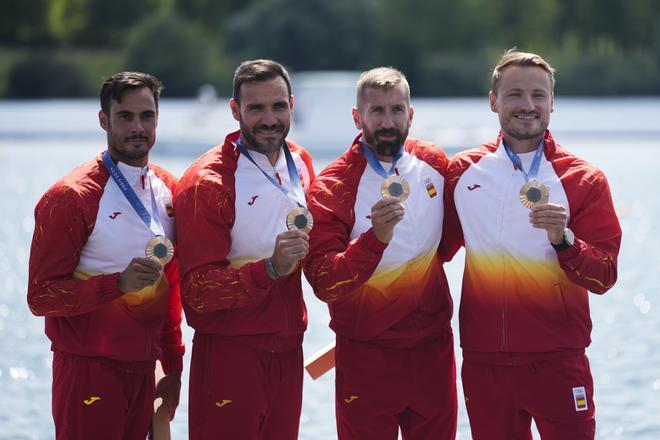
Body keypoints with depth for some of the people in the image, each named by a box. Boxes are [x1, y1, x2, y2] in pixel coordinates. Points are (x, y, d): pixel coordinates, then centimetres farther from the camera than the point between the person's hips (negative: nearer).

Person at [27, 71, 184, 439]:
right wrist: (119, 282, -25)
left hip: (144, 369, 6)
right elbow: (41, 296, -13)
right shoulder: (70, 198, -13)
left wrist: (174, 366, 16)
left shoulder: (167, 189, 7)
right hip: (90, 371, -6)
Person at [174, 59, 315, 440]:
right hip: (231, 354, -6)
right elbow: (198, 291, -16)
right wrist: (270, 268, -27)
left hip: (288, 351, 6)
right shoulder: (207, 183, -14)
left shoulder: (301, 163, 7)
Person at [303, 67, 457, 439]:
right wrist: (375, 238, -34)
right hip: (367, 357, -4)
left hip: (434, 348, 4)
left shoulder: (434, 163, 1)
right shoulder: (330, 189, -13)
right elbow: (324, 284, -22)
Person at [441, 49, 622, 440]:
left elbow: (604, 276, -8)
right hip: (484, 360, 2)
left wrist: (562, 239, -22)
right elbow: (437, 249, 17)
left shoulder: (585, 180, -2)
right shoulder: (463, 172, 5)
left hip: (558, 363, -2)